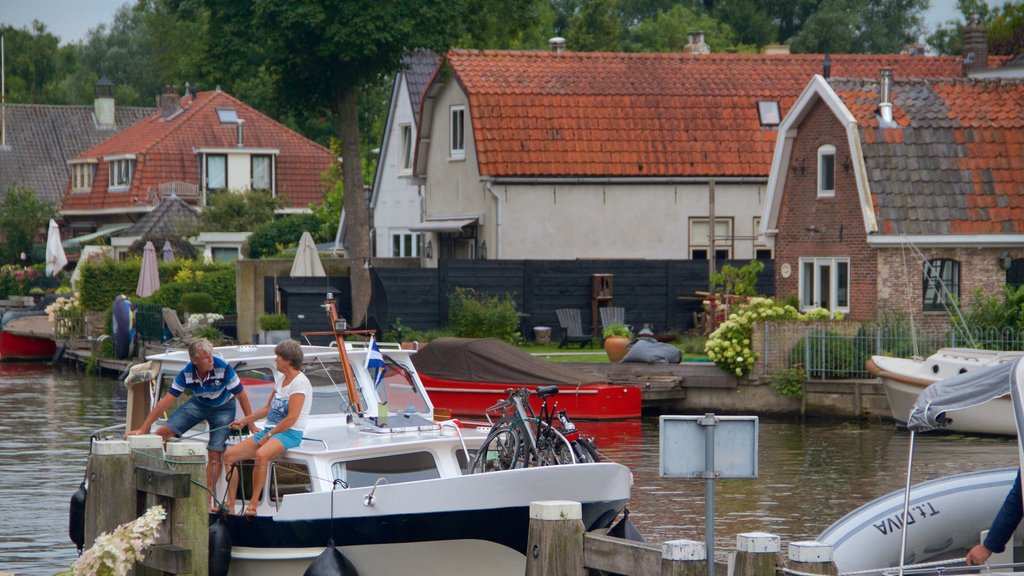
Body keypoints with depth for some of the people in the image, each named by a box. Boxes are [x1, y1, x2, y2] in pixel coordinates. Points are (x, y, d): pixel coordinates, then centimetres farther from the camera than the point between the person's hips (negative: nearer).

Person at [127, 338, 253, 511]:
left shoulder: (223, 369, -31)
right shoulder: (186, 374, -24)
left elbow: (242, 396, -20)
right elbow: (165, 402, -21)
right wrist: (143, 429, -22)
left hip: (223, 408, -3)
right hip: (198, 404, 3)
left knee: (215, 453, -11)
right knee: (163, 432, -13)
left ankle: (207, 501, -3)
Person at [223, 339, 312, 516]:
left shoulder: (300, 382, -12)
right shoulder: (281, 378, 17)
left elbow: (292, 418, -18)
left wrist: (269, 435, -16)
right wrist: (245, 420, 24)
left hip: (290, 434, -9)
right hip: (270, 431, 9)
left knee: (261, 455, -39)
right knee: (229, 455, -3)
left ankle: (253, 505, -32)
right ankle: (230, 503, -5)